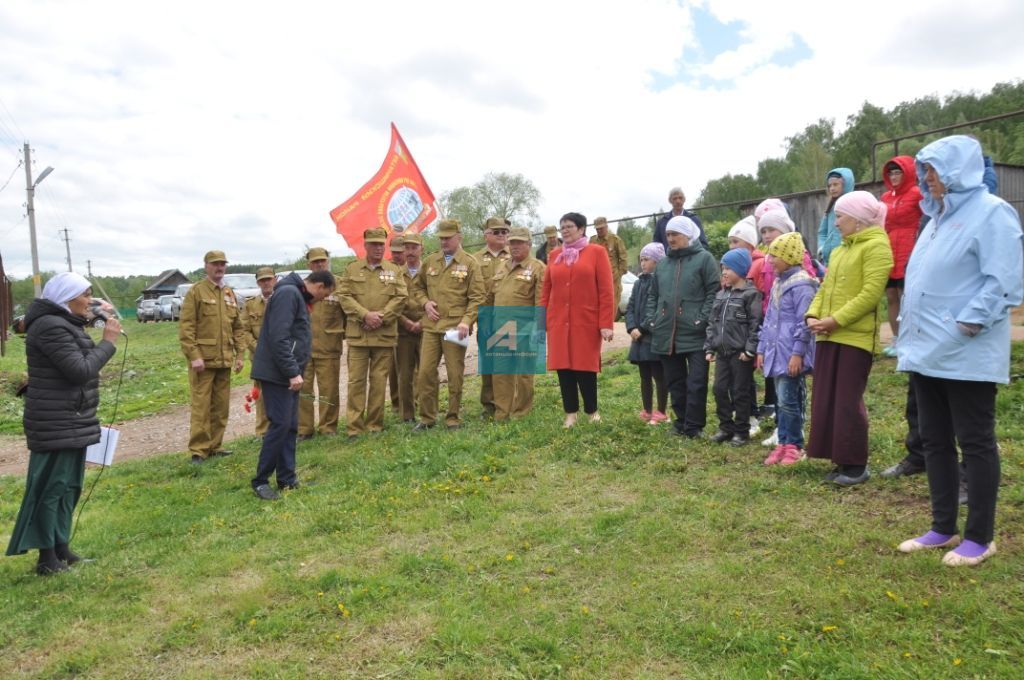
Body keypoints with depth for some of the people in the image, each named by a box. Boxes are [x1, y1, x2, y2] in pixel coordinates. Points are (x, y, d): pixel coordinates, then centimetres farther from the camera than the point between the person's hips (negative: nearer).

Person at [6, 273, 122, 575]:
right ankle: (47, 558, 6)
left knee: (68, 485, 15)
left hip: (71, 421, 10)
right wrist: (108, 342, -15)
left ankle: (61, 548, 25)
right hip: (56, 424, -10)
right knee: (51, 486, -2)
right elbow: (81, 370, -22)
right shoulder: (51, 327, -18)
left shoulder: (64, 324, 14)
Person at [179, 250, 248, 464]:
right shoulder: (196, 292, -3)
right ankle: (198, 450, 3)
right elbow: (185, 327, -9)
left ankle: (215, 446, 20)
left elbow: (239, 328, 16)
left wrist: (240, 354, 7)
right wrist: (194, 356, -16)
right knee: (201, 406, -4)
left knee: (221, 406, 10)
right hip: (203, 360, -6)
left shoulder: (230, 294, 14)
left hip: (224, 360, 6)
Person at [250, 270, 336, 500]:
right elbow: (278, 337, -23)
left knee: (291, 426, 11)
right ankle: (260, 481, 0)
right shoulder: (288, 293, -14)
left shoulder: (298, 296, 18)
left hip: (288, 375, 10)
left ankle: (287, 478, 18)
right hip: (277, 374, -10)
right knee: (280, 425, -10)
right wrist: (293, 372, -22)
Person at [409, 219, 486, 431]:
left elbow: (477, 297, -5)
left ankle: (453, 418, 17)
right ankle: (427, 417, 17)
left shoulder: (470, 263, -1)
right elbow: (417, 286, 22)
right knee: (425, 372, 4)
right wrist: (424, 302, 3)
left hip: (455, 327, -3)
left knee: (455, 375, 4)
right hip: (431, 326, 4)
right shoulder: (429, 261, 11)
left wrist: (466, 321, -16)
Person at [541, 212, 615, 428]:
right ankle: (570, 413, 17)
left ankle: (592, 411, 19)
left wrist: (606, 323, -11)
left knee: (586, 367, 1)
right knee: (563, 367, 5)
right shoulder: (554, 255, 12)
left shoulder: (597, 252, 0)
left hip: (587, 322, -4)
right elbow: (546, 290, 12)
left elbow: (605, 291, -5)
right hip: (558, 322, 4)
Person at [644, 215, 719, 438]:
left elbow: (713, 292, -8)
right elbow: (653, 295, 20)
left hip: (695, 334, -5)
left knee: (696, 383, -2)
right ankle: (681, 422, 23)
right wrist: (650, 320, 6)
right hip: (666, 334, 6)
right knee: (675, 382, 12)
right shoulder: (662, 264, 17)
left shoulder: (704, 259, -2)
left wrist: (702, 320, -16)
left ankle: (694, 426, 7)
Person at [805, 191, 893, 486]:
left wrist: (837, 319, -20)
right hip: (829, 336, 8)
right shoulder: (839, 250, 19)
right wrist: (813, 315, 0)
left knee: (849, 402, -4)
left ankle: (857, 465, 10)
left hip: (856, 336, -8)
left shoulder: (876, 246, -8)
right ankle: (842, 461, 19)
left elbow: (871, 294, -17)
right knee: (826, 400, 8)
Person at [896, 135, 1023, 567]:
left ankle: (980, 537, 13)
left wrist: (969, 323, -19)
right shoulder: (939, 217, 19)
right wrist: (909, 335, 16)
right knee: (935, 441, 13)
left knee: (975, 443, 1)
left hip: (966, 356, -9)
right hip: (927, 352, 9)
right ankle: (943, 528, 25)